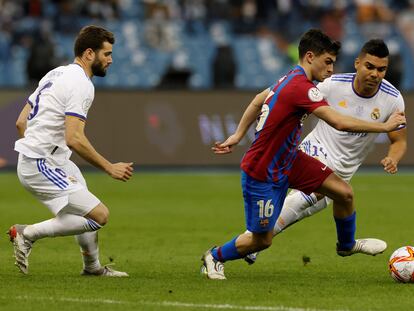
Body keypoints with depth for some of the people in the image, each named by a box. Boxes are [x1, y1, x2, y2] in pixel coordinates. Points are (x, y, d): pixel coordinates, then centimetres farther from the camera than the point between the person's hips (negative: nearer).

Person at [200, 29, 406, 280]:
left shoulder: (292, 79, 2)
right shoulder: (302, 88, -29)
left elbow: (258, 101, 17)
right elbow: (339, 122, -37)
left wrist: (238, 136, 24)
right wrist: (384, 126, -29)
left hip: (289, 160, 9)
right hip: (262, 174, -9)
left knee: (344, 193, 1)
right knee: (262, 240, 4)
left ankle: (347, 244, 28)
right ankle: (215, 257, 31)